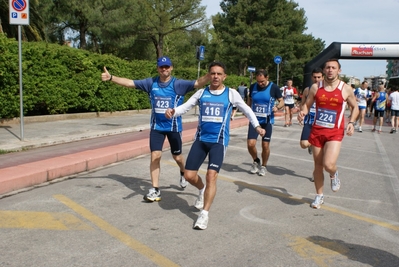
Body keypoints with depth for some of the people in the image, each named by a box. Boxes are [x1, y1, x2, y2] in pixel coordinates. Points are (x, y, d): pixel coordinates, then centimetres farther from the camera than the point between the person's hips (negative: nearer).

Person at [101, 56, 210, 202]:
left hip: (174, 126, -2)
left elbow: (198, 83, -24)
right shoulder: (151, 82, -2)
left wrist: (209, 75, -42)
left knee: (177, 156, 11)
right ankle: (155, 190, 6)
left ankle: (183, 173, 46)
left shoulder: (178, 84, -11)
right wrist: (111, 78, -9)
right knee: (155, 155, -4)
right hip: (156, 126, 2)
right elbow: (130, 82, -1)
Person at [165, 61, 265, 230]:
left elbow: (246, 110, 11)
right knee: (189, 175, 1)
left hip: (219, 141, -3)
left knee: (211, 175, -14)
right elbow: (185, 107, 4)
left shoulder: (231, 93, 0)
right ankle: (203, 190, 36)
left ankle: (204, 214, 1)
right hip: (201, 139, 3)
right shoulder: (201, 93, 5)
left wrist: (256, 126, 2)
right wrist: (173, 111, -17)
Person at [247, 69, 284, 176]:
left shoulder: (274, 87, -7)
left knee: (265, 145, 3)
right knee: (250, 144, -8)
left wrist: (277, 107, -21)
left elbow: (282, 101, 0)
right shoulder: (253, 86, 1)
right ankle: (256, 161, 21)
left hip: (267, 121, -2)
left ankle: (263, 166, 26)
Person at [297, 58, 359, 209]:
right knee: (318, 165, 10)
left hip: (335, 133, -3)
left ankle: (334, 175, 19)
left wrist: (351, 122, -7)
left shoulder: (346, 89, -4)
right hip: (317, 131, 3)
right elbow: (307, 104, 8)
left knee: (329, 165, -20)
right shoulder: (315, 87, 1)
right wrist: (302, 112, -15)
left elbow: (355, 107, 9)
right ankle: (319, 196, 28)